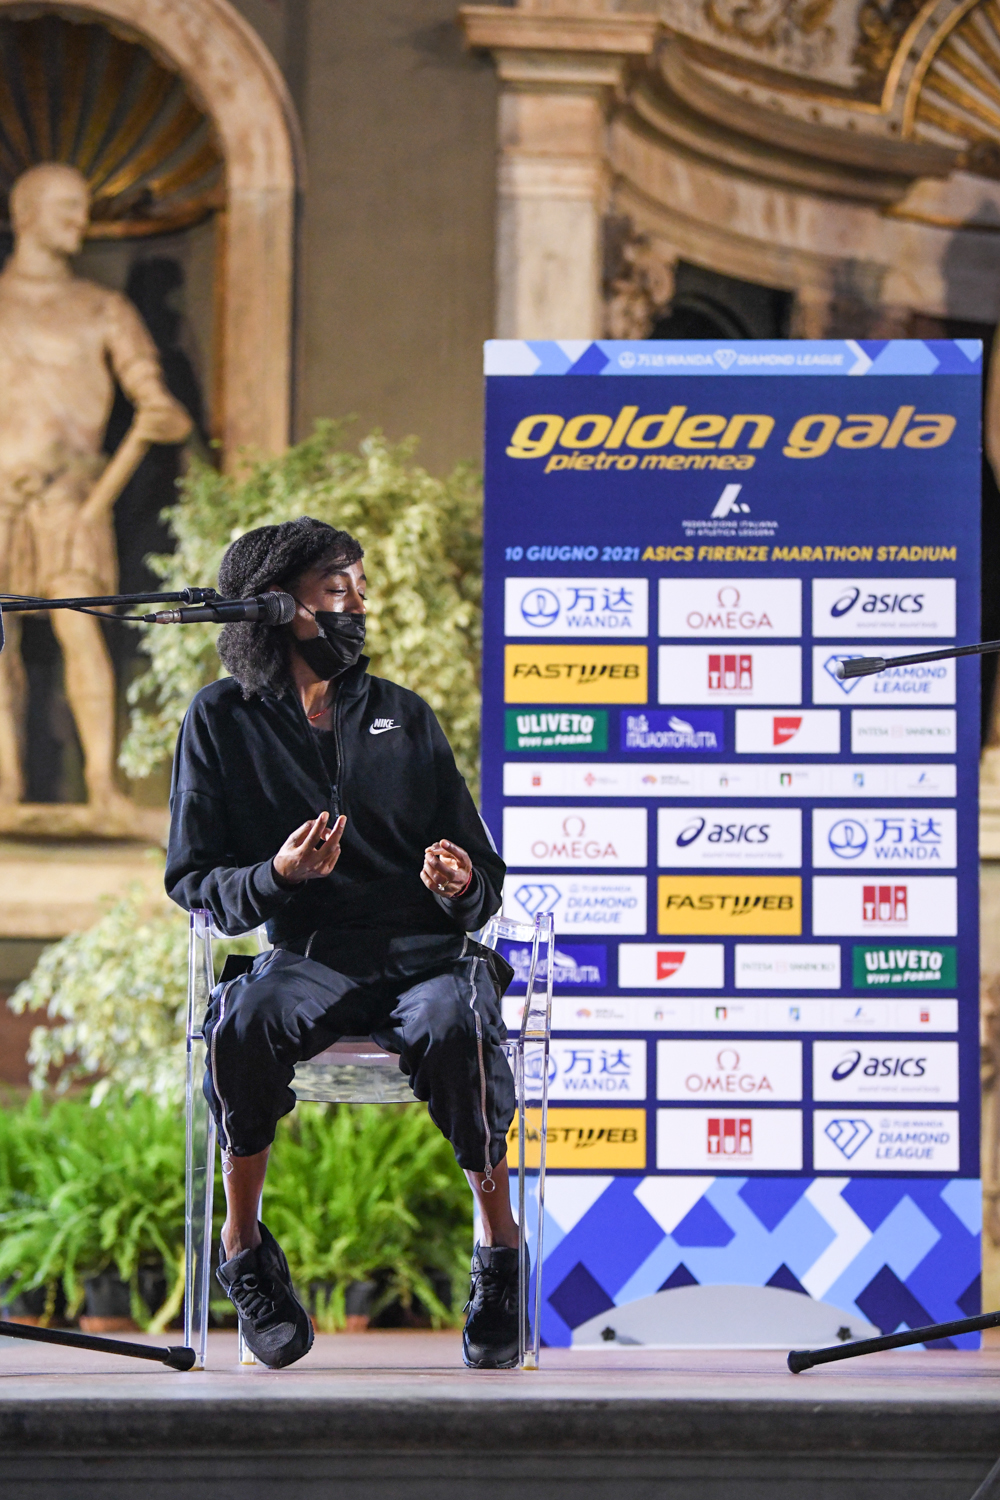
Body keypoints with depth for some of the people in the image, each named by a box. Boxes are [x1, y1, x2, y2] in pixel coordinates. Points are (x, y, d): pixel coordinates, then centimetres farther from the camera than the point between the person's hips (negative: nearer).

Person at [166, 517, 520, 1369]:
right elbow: (192, 880, 6)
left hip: (425, 948, 1)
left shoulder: (403, 716, 17)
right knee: (243, 1023, -36)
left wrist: (462, 886, -10)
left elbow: (484, 875, 15)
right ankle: (244, 1251, -15)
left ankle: (501, 1251, -17)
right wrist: (276, 876, -14)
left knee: (454, 1023, -36)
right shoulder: (224, 722, 10)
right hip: (310, 954, -1)